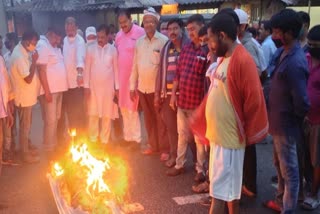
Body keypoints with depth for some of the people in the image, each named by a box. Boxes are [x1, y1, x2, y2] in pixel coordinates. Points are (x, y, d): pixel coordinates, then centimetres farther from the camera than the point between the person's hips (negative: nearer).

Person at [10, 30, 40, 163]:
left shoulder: (23, 52, 6)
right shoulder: (19, 56, -25)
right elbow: (28, 79, -27)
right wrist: (34, 61, -23)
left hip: (28, 96, 10)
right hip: (24, 97, -10)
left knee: (27, 125, 20)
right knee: (24, 126, 4)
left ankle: (26, 149, 34)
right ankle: (26, 154, 16)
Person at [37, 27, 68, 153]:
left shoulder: (54, 47, 16)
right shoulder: (42, 46, -13)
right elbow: (41, 70, -19)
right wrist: (47, 91, -21)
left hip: (58, 89, 9)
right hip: (49, 90, -9)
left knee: (56, 119, 15)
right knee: (50, 120, -4)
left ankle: (54, 144, 26)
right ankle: (49, 148, 7)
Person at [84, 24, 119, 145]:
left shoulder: (113, 49, 1)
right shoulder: (91, 49, 1)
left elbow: (116, 69, 4)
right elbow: (87, 68, 3)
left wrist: (117, 87, 1)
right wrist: (86, 85, -2)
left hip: (108, 87, 0)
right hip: (93, 86, 1)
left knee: (107, 115, 3)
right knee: (93, 114, 4)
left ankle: (104, 141, 14)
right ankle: (93, 140, 15)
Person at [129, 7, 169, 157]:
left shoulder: (164, 41, -9)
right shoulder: (139, 42, 8)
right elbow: (135, 65, 11)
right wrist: (132, 86, 9)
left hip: (158, 87, -5)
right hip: (142, 87, 5)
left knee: (160, 120, 3)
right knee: (148, 119, 14)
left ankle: (165, 149, 14)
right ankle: (153, 145, 27)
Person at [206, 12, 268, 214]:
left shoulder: (242, 60, -19)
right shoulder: (224, 58, 10)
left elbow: (253, 100, -18)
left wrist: (247, 133, -8)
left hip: (229, 136, -9)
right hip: (218, 133, 9)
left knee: (221, 188, 0)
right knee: (230, 187, 20)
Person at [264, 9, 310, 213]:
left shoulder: (295, 63, -27)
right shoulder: (283, 52, 4)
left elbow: (302, 103, -27)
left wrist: (295, 118, -7)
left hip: (286, 124, -10)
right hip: (279, 121, 10)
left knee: (289, 170, 6)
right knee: (280, 164, 24)